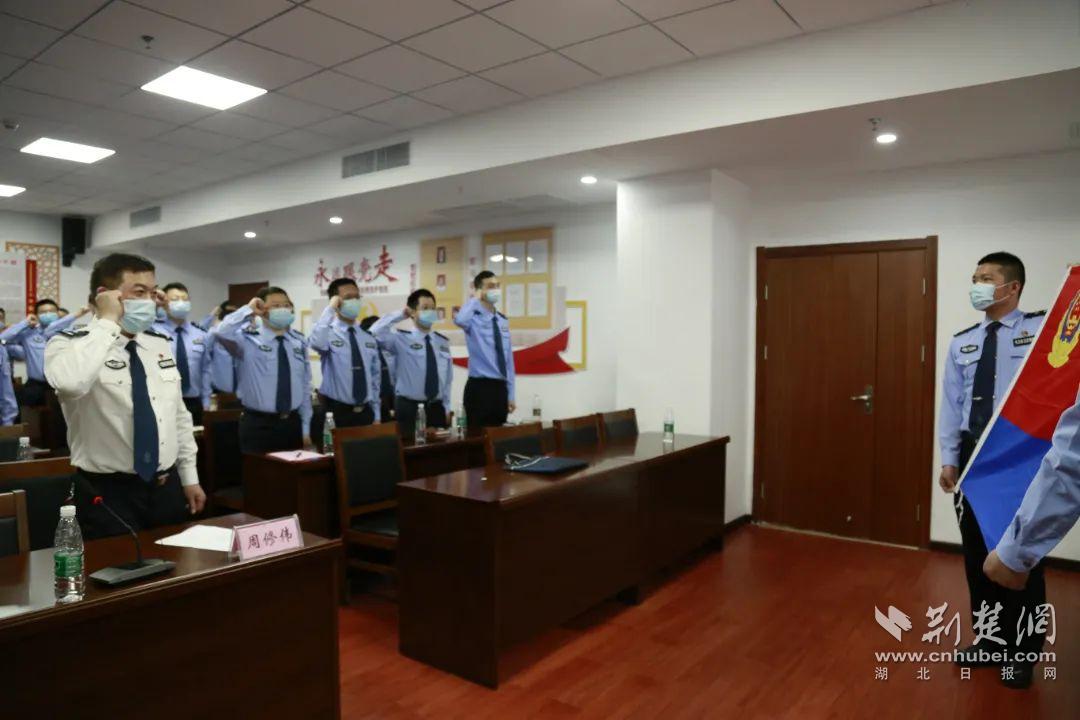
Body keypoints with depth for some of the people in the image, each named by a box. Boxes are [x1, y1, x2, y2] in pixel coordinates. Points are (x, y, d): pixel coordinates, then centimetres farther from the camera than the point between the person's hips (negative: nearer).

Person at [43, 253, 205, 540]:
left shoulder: (160, 345, 8)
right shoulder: (69, 343, -10)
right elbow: (70, 383, -36)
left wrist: (189, 477, 11)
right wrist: (107, 323, -25)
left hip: (167, 488, 6)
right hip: (107, 493, -6)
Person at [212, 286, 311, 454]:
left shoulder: (299, 341, 7)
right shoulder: (249, 338, -6)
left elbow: (305, 386, 9)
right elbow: (220, 333, -29)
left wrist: (305, 428, 8)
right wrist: (248, 310, -18)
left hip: (292, 424, 4)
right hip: (258, 425, -4)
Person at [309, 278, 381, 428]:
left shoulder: (368, 337, 9)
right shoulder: (329, 333, -7)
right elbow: (317, 343, -33)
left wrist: (377, 416, 10)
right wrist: (330, 309, -24)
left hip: (365, 413, 5)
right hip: (337, 413, -5)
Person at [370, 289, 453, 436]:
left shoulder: (443, 341, 10)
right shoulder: (401, 338, -5)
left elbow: (447, 379, 12)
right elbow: (375, 333, -24)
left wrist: (446, 408, 9)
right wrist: (400, 315, -15)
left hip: (437, 408, 4)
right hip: (408, 408, -4)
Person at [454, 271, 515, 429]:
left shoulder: (503, 320, 11)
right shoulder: (474, 318, -8)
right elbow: (460, 320, -35)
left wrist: (510, 394, 12)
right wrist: (475, 299, -17)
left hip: (500, 387, 6)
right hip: (480, 387, -6)